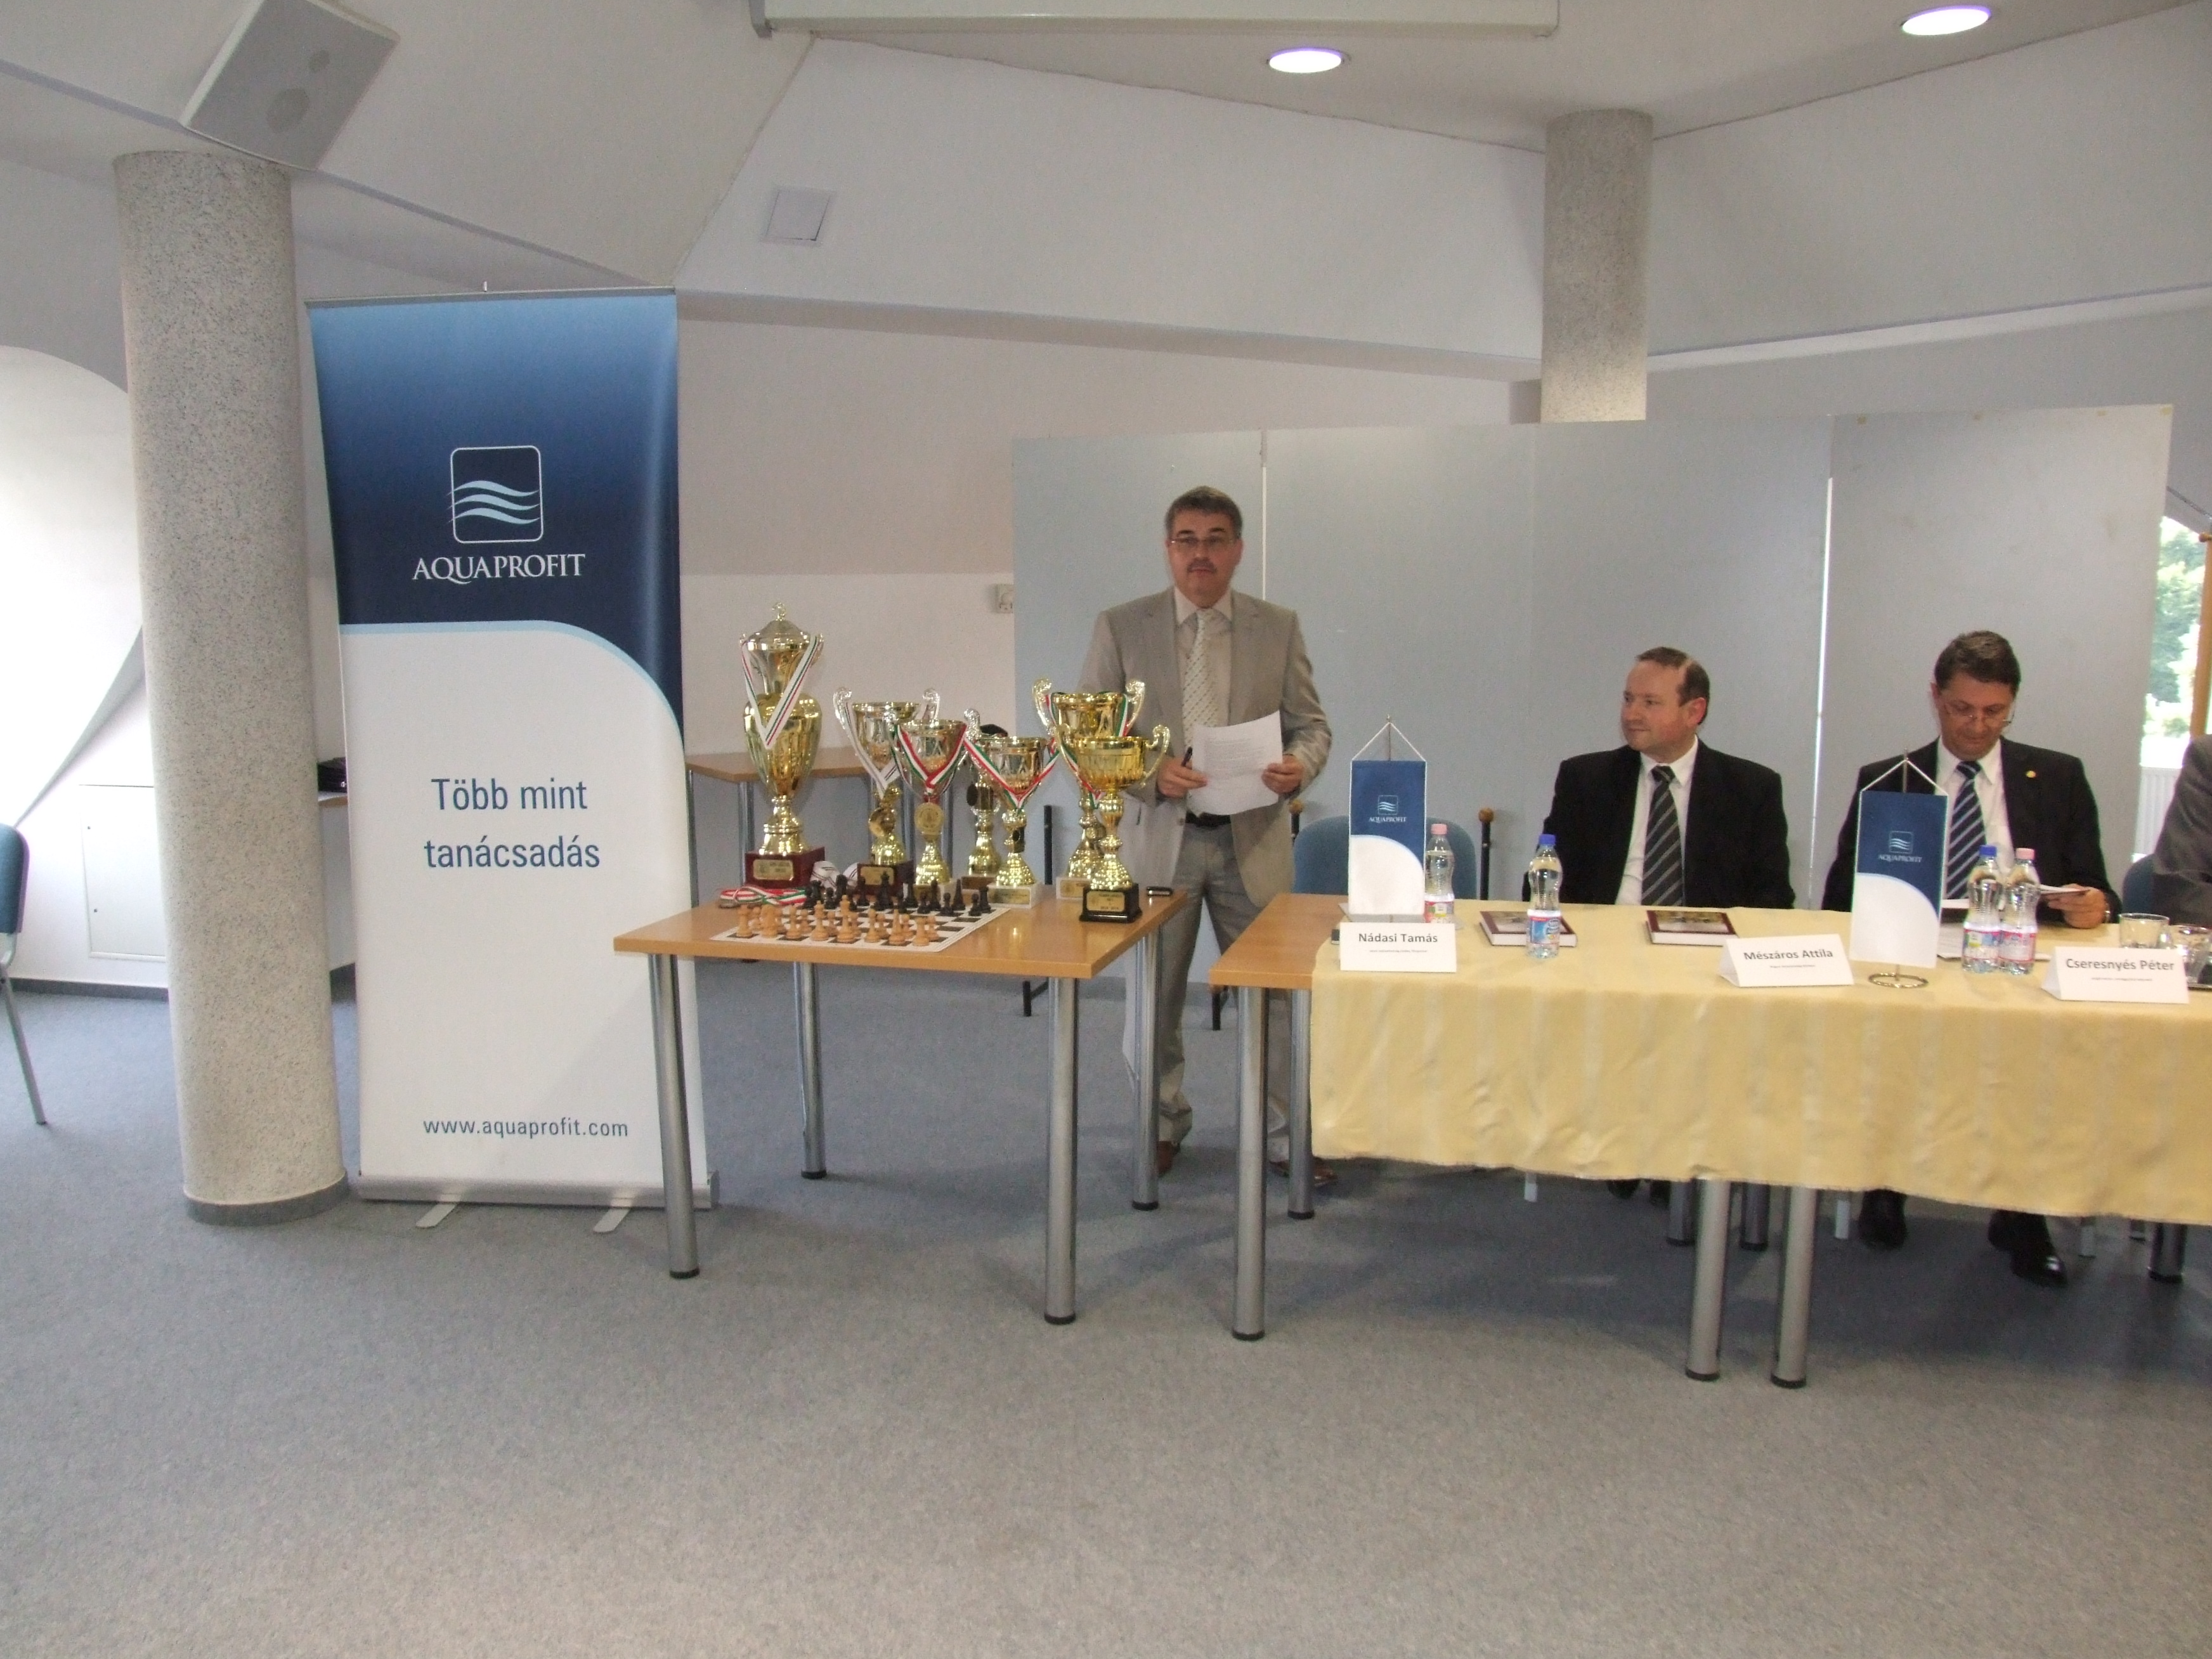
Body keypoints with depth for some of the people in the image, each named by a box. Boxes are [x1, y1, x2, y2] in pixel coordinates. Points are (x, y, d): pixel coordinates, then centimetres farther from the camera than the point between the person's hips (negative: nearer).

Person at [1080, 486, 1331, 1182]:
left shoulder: (1279, 628, 5)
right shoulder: (1121, 628, 2)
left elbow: (1310, 725, 7)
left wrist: (1300, 765, -16)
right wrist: (1151, 772, -18)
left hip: (1253, 838, 1)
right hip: (1158, 836, 0)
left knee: (1272, 990, 4)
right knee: (1153, 991, 11)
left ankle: (1285, 1132, 20)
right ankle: (1162, 1125, 30)